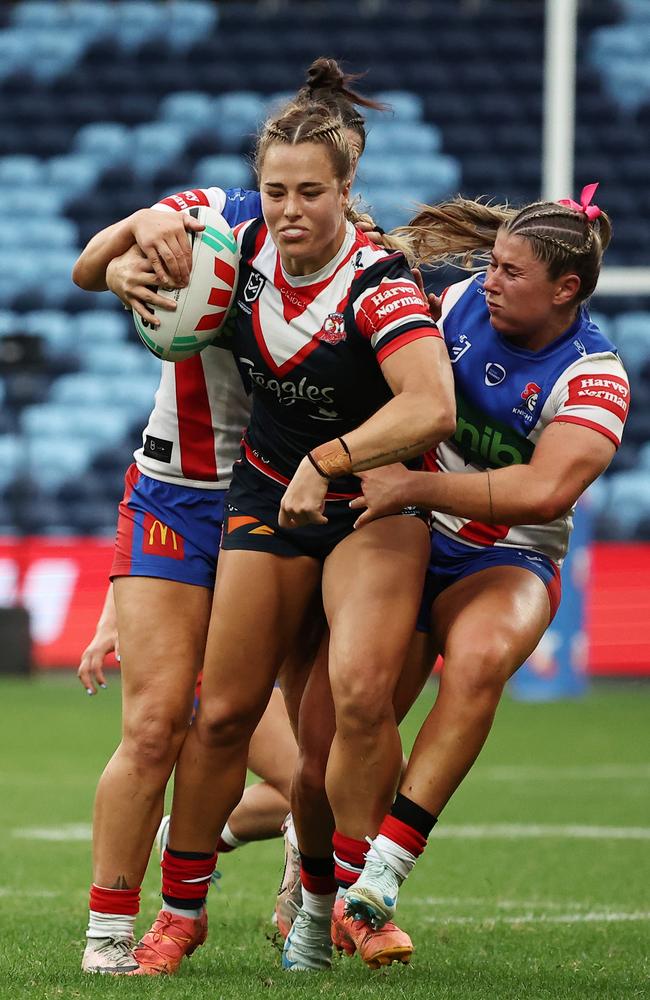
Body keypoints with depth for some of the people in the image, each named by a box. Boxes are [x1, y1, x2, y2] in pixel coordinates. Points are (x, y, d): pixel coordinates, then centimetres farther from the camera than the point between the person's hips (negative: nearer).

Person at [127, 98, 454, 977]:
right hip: (268, 492, 5)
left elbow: (432, 407, -40)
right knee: (222, 712, 3)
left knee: (362, 693, -24)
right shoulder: (244, 245, -8)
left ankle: (333, 901, -5)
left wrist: (324, 462, -39)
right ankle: (181, 911, 20)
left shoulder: (378, 286, -25)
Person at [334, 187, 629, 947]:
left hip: (505, 565, -5)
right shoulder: (464, 302, -1)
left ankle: (386, 861, -38)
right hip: (406, 543, 5)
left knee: (479, 657, -35)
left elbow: (544, 491, -31)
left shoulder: (592, 378, -15)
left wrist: (412, 487, -29)